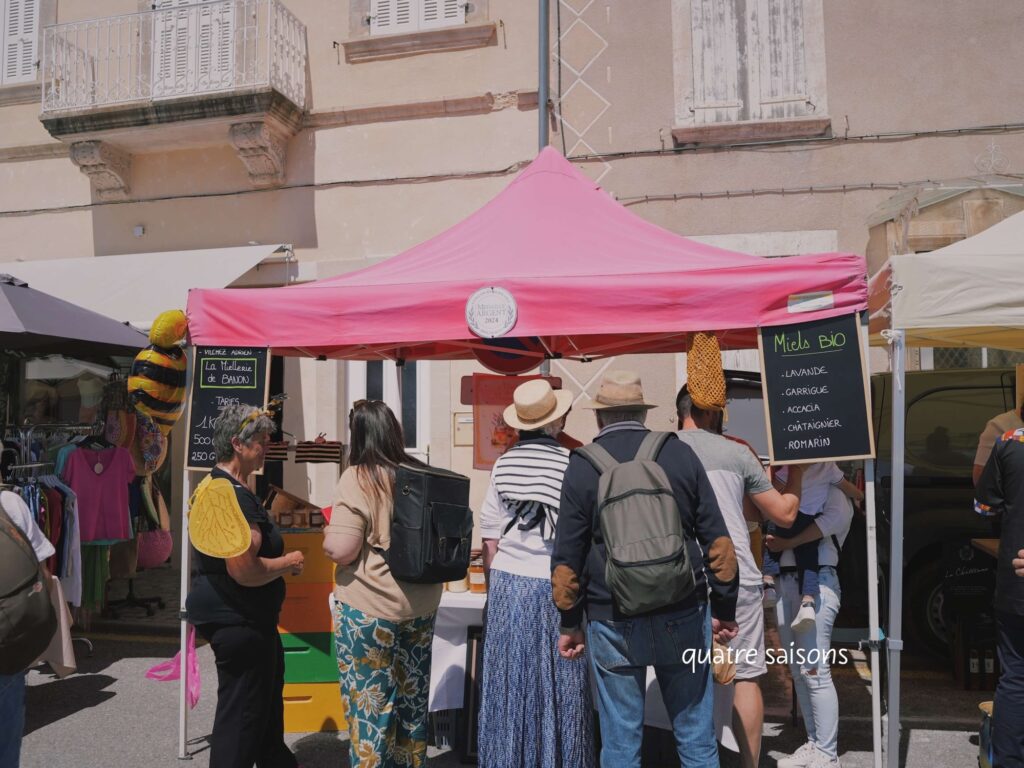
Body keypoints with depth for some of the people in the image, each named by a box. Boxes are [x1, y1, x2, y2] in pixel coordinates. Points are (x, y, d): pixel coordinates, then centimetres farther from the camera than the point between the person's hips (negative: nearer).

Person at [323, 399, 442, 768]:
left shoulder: (357, 479, -16)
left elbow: (340, 550, -20)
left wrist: (327, 534, 0)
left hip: (370, 609, -6)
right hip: (422, 604, 6)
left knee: (370, 703, 9)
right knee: (412, 696, 19)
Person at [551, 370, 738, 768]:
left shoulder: (582, 465, -3)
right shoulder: (679, 453, 1)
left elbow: (567, 555, -2)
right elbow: (717, 539, 2)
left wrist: (569, 623, 8)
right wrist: (725, 609, 10)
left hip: (613, 619, -1)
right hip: (683, 615, 1)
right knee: (695, 734, 12)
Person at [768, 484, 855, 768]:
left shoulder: (832, 492, 4)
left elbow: (837, 516, -18)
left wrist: (787, 543, -14)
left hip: (818, 581, -6)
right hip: (785, 582, 6)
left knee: (814, 671, -8)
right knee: (798, 672, 8)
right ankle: (813, 745, 17)